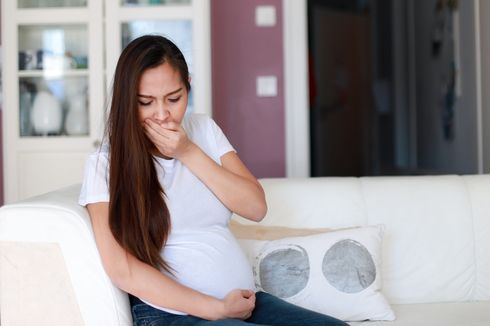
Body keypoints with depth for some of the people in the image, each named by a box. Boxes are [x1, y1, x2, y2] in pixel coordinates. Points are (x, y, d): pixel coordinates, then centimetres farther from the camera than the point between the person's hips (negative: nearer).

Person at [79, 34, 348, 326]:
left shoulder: (203, 128, 11)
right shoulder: (106, 164, -4)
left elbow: (256, 207, 3)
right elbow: (122, 270, -12)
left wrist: (189, 153, -8)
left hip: (244, 301, 5)